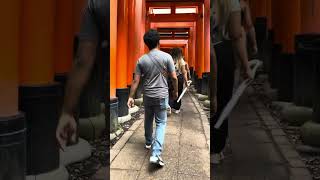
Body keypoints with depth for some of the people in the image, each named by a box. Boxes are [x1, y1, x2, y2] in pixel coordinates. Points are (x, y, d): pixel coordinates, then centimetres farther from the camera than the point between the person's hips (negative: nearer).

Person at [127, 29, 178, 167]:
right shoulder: (166, 57, -9)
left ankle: (148, 142, 42)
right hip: (161, 96, -3)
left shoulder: (141, 60, -3)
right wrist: (176, 91, 7)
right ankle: (155, 154, -9)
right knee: (161, 123, 2)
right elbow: (174, 77, -8)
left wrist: (131, 97, 3)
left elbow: (136, 80, -4)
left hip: (147, 96, 3)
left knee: (148, 120, 22)